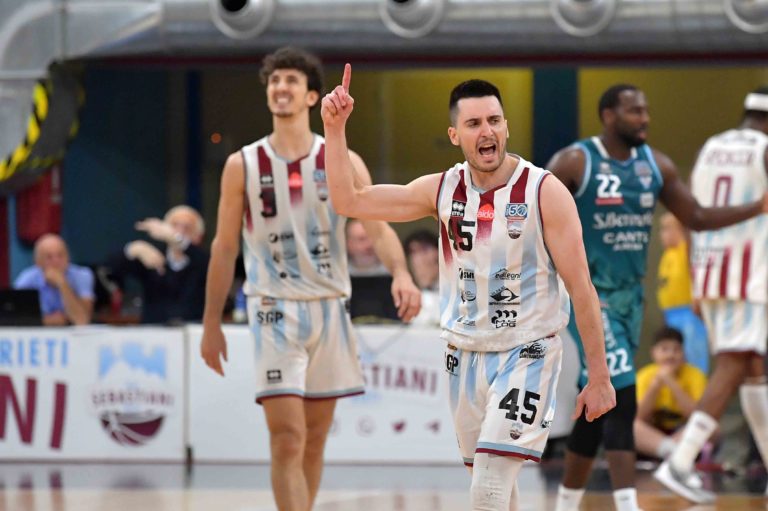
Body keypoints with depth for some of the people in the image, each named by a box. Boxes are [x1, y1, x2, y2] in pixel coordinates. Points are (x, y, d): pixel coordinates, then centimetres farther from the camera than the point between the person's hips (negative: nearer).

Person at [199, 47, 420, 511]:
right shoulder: (243, 166, 1)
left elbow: (379, 228, -7)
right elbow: (225, 248, 6)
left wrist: (401, 274, -27)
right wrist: (212, 325, 5)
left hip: (329, 307, 2)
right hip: (275, 310, -2)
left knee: (315, 439, 11)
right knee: (287, 440, -13)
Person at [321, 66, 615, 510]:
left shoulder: (545, 192, -13)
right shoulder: (442, 190, 0)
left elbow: (581, 287, -11)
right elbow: (350, 201, 4)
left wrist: (599, 378, -11)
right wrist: (334, 129, -8)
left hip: (526, 355, -5)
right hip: (466, 355, 5)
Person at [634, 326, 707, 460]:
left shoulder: (694, 375, -7)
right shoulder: (645, 376, -2)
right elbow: (639, 417, -13)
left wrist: (671, 383, -25)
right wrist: (656, 384, -23)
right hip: (653, 435, 1)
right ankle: (670, 449, -50)